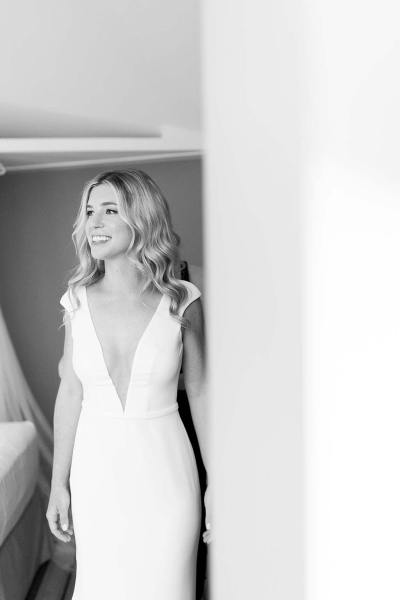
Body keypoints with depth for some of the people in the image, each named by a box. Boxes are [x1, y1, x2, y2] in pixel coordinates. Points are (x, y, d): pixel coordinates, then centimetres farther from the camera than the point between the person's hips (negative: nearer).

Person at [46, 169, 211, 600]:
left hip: (163, 467, -2)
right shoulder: (78, 301, -4)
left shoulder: (181, 302, -10)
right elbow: (70, 392, 2)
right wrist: (58, 483, 6)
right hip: (96, 468, 2)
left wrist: (216, 482, -1)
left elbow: (199, 392, -3)